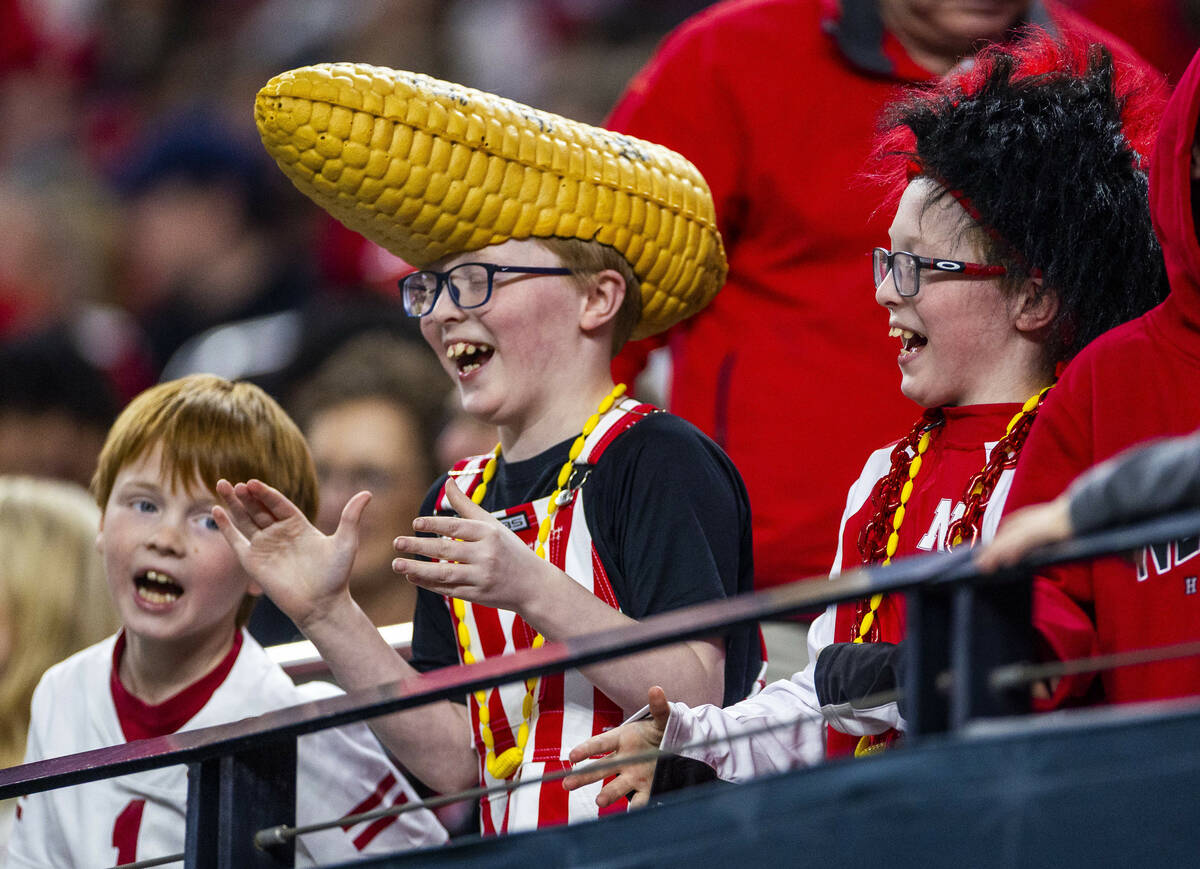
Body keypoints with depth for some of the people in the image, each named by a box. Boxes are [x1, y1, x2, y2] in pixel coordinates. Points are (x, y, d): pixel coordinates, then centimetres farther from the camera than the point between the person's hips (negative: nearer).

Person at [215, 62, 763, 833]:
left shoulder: (662, 463, -3)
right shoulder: (458, 503, 15)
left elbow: (696, 702, -13)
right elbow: (456, 763, 10)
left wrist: (531, 591, -20)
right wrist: (326, 616, 3)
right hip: (516, 857, 5)